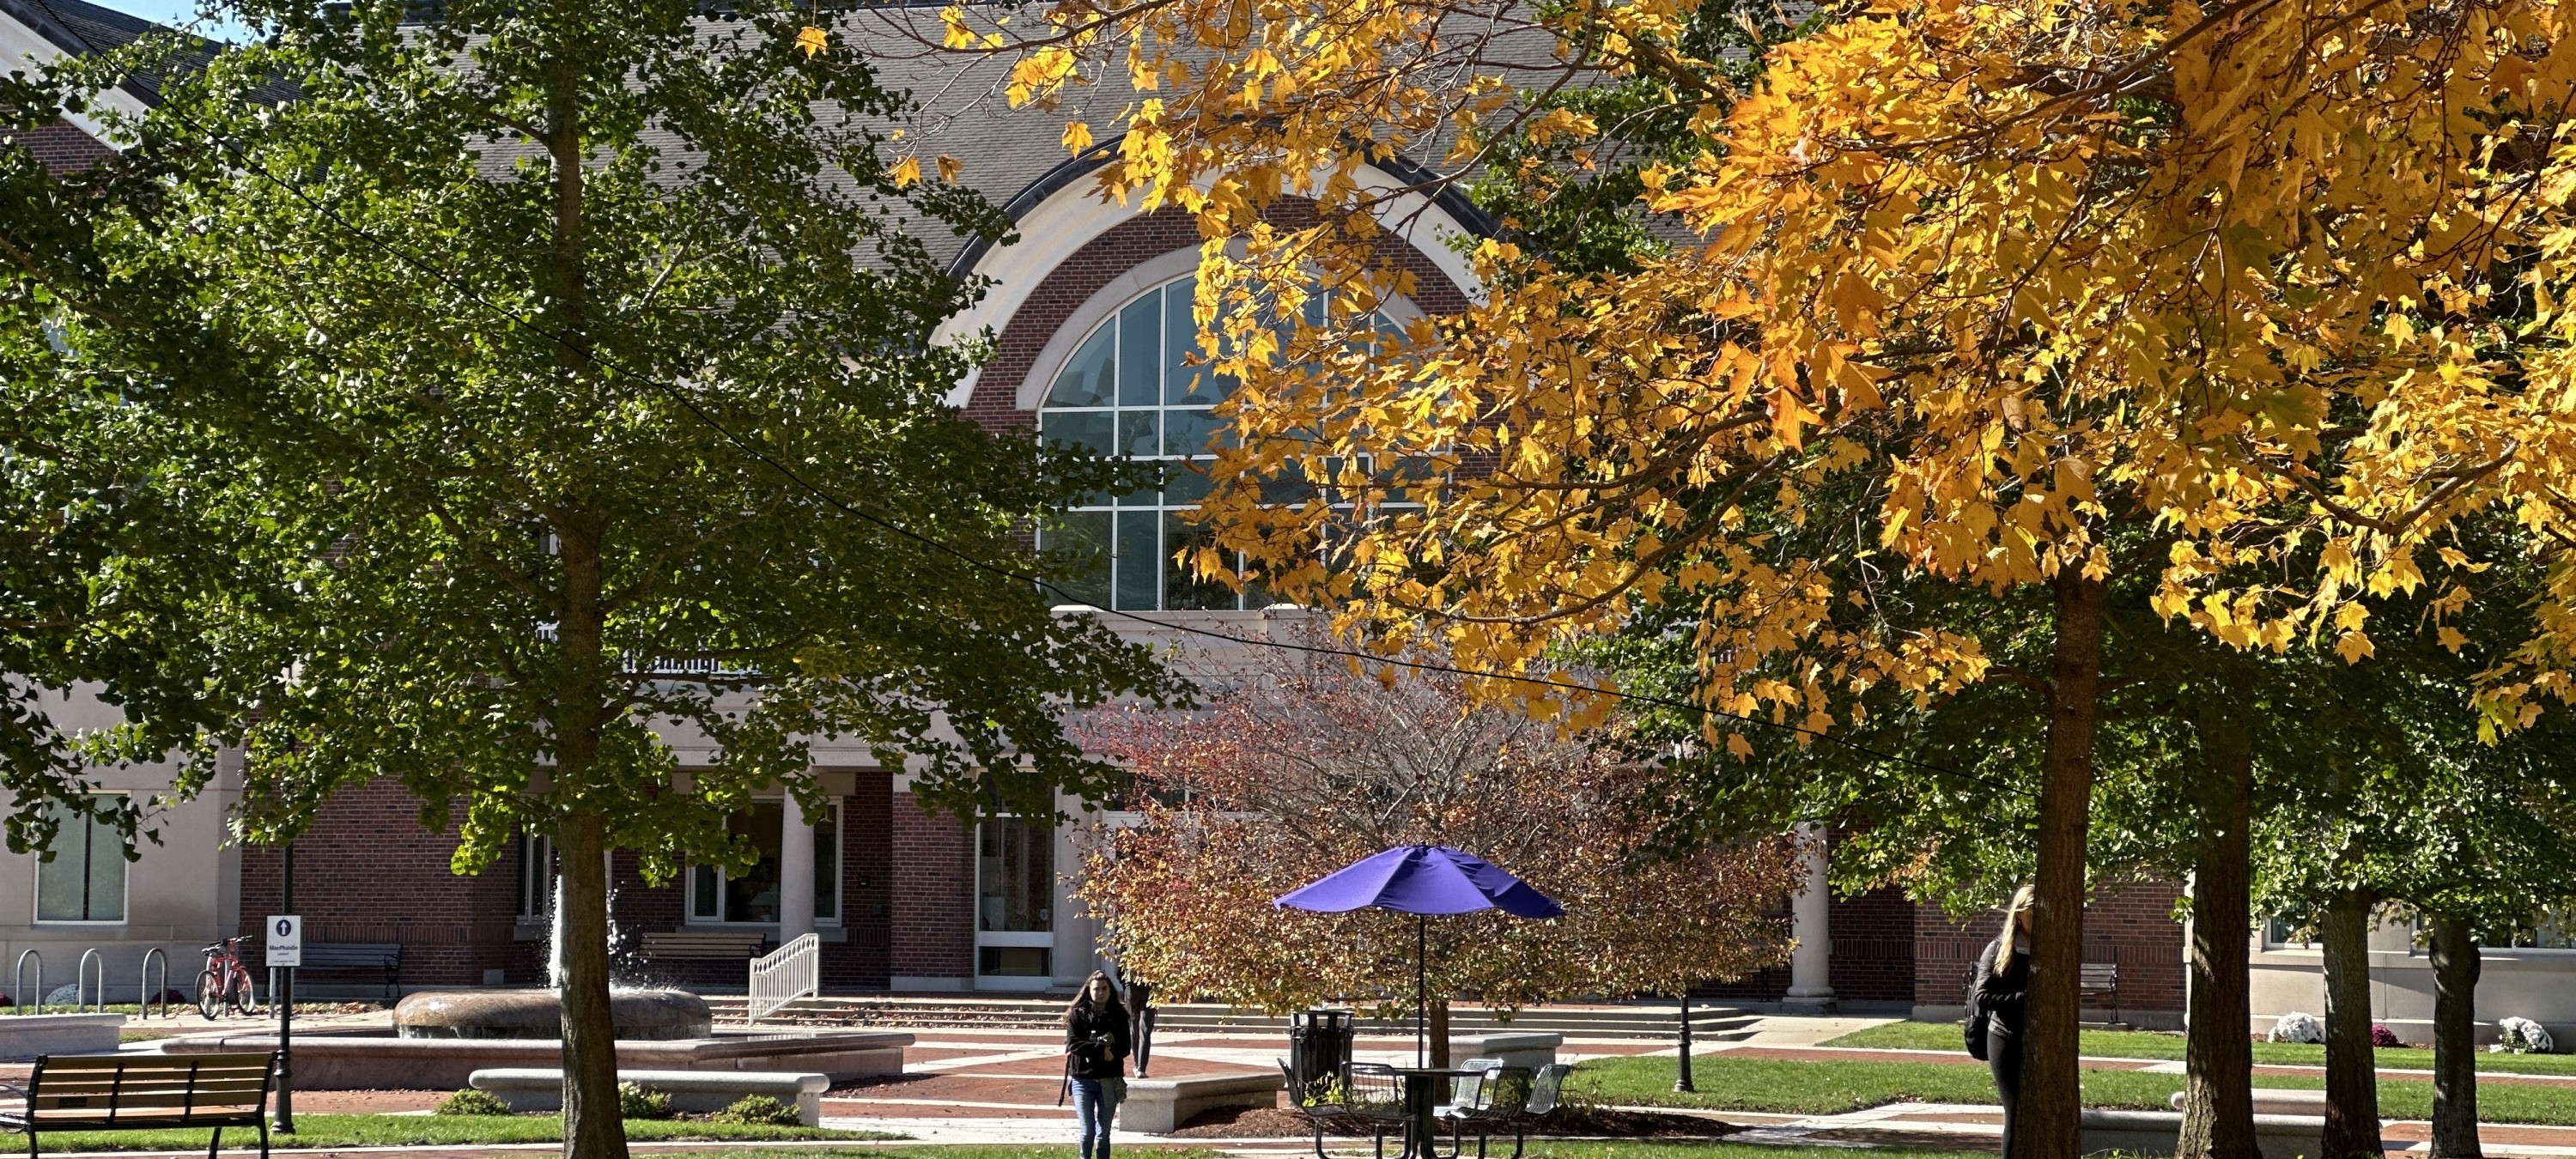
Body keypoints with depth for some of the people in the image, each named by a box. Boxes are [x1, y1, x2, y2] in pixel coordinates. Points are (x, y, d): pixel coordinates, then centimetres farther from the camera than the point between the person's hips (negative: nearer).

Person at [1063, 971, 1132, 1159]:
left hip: (1109, 1081, 1)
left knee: (1103, 1133, 5)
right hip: (1083, 1080, -1)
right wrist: (1102, 1049, -18)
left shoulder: (1118, 1015, 3)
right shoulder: (1077, 1014, -1)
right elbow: (1073, 1044, -11)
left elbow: (1124, 1047, -3)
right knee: (1087, 1131, -1)